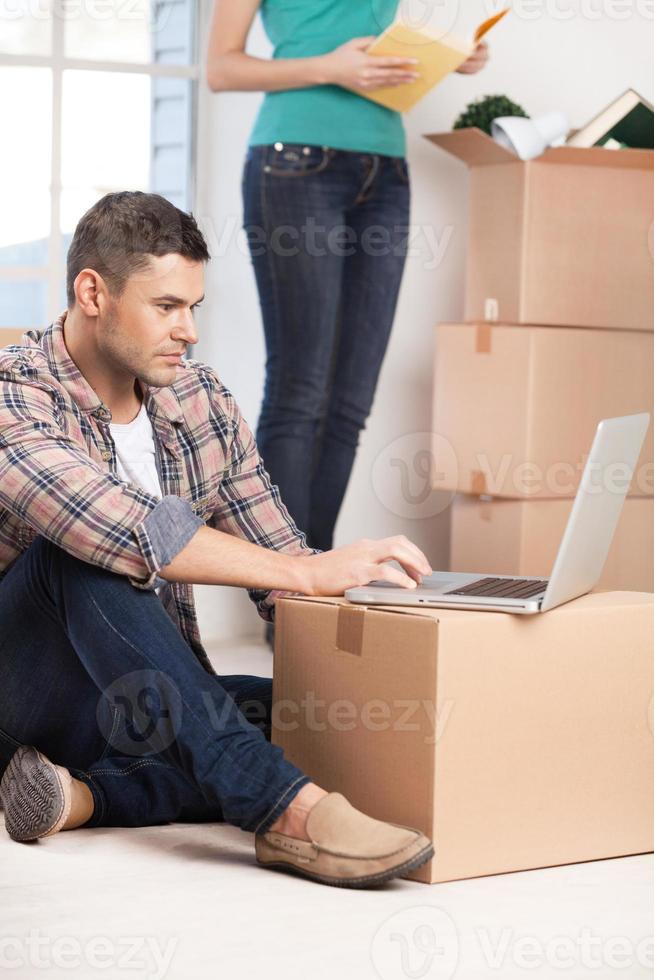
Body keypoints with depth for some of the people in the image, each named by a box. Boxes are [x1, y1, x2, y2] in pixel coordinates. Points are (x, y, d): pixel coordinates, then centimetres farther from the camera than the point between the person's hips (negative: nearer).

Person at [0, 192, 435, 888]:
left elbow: (277, 557, 4)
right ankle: (286, 811, -42)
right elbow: (124, 526, -35)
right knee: (83, 552, -35)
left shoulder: (200, 399, 3)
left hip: (156, 706, 6)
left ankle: (87, 795, -26)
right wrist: (311, 571, -35)